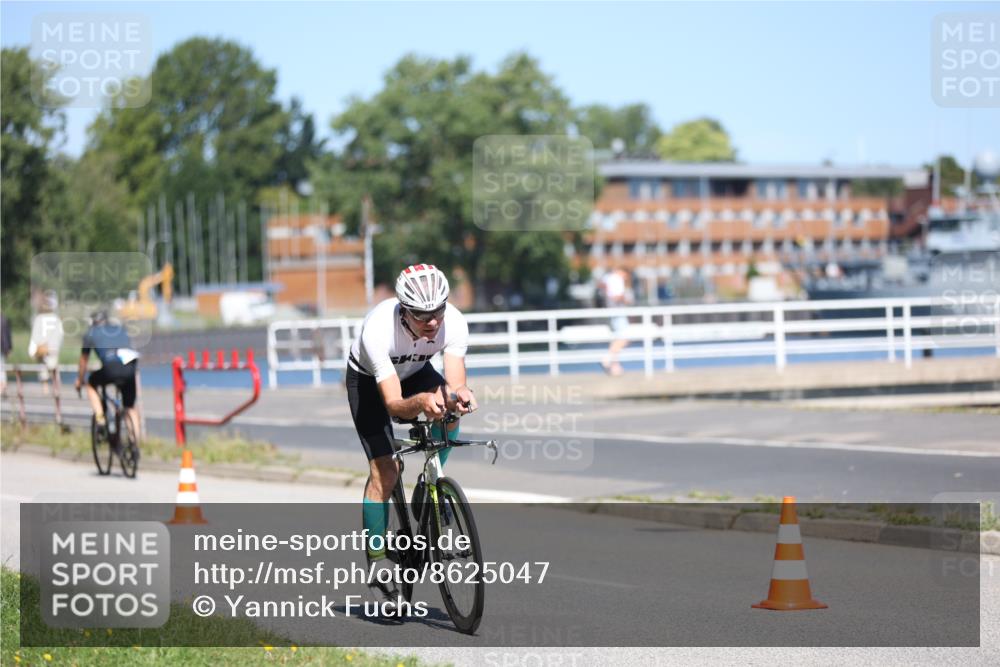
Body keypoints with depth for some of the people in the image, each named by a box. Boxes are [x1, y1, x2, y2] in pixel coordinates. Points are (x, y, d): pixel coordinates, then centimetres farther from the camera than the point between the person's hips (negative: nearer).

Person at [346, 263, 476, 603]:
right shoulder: (378, 330, -41)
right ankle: (376, 560, -3)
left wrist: (458, 396, -60)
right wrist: (422, 402, -63)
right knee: (385, 470, -17)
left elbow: (454, 384, -36)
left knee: (450, 409, -29)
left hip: (415, 371, 4)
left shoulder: (454, 324, -31)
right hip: (369, 379, -4)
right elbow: (394, 405, -42)